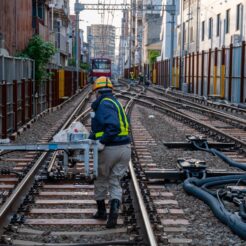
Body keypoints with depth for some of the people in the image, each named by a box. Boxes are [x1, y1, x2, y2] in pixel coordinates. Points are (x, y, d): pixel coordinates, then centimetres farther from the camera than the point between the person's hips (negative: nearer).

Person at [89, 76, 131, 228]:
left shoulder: (104, 104, -13)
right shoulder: (114, 102, 16)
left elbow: (113, 127, -28)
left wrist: (103, 142, -25)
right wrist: (91, 138, 23)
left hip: (109, 149, -7)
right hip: (124, 148, 7)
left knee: (101, 180, 14)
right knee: (115, 182, 10)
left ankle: (102, 211, 28)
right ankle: (114, 208, -12)